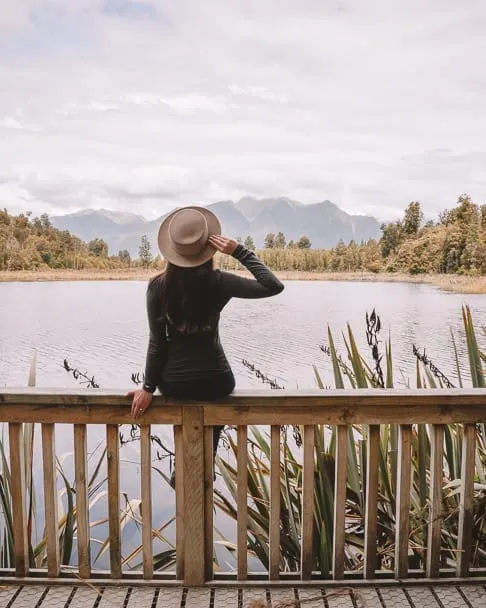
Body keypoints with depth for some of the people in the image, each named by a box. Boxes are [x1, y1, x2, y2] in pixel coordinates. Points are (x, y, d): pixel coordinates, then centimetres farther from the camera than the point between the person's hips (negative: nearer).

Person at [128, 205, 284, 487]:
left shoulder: (158, 286, -10)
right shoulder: (218, 282, -15)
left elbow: (157, 342, -8)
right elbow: (273, 286, -13)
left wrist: (148, 387, 1)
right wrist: (240, 251, -13)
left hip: (174, 384, 2)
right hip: (216, 382, -2)